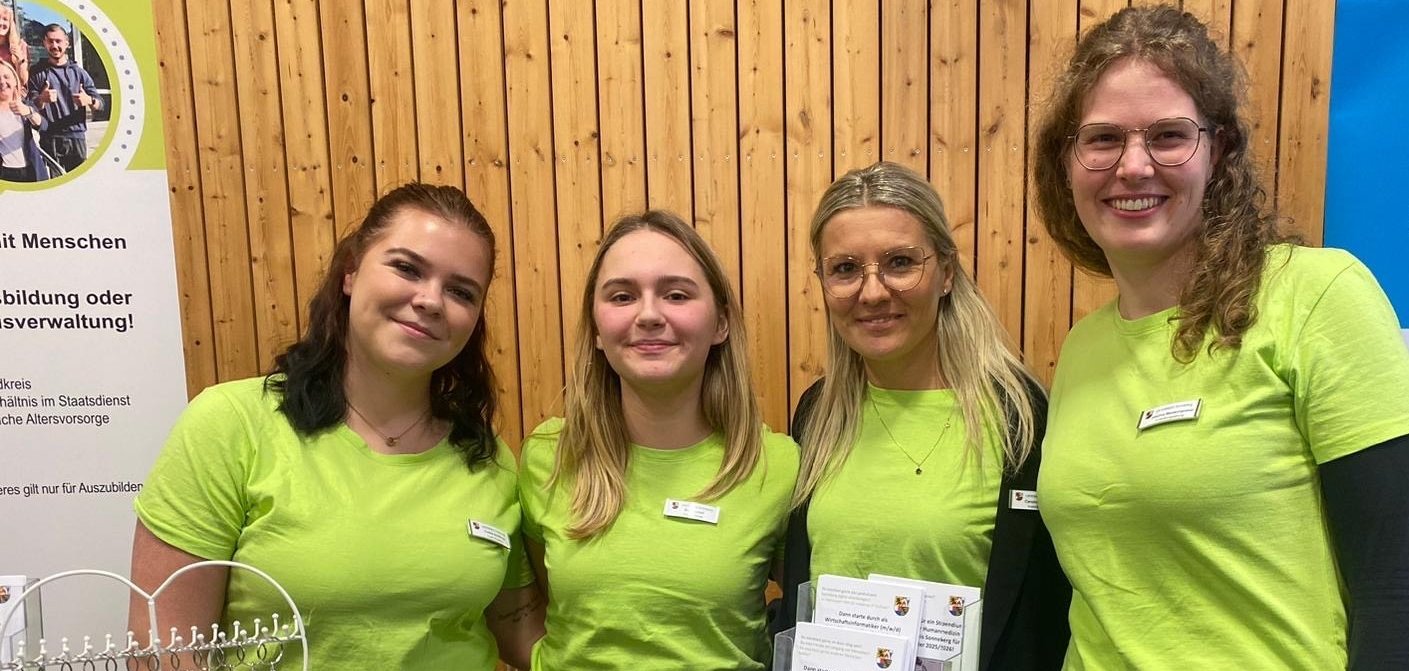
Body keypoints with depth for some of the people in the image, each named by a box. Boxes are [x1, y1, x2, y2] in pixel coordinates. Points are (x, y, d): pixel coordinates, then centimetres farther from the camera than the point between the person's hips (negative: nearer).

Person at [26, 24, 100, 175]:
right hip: (49, 139, -1)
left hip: (77, 137, 1)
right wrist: (42, 99, -20)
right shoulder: (37, 72, 8)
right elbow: (31, 107, 4)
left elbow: (100, 104, 6)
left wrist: (88, 100, -18)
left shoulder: (78, 72, 11)